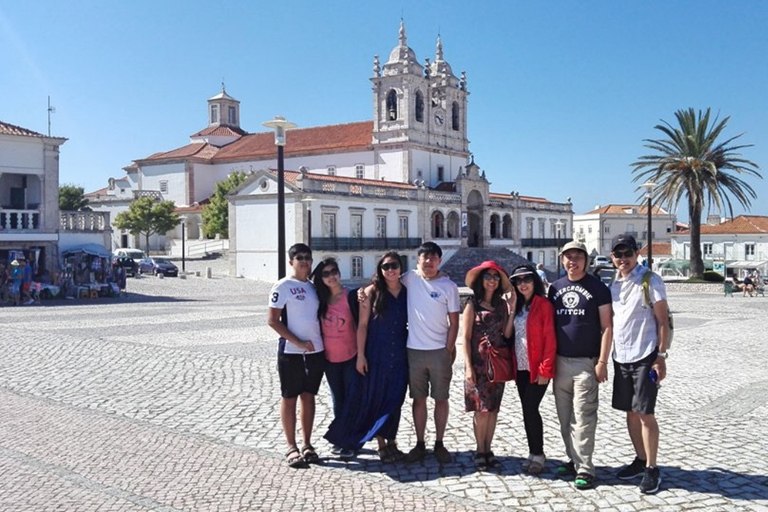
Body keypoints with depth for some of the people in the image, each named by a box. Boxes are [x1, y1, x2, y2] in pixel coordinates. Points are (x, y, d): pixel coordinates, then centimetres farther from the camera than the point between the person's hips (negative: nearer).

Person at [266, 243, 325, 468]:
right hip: (291, 352, -5)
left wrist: (320, 341, 5)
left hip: (316, 351, 6)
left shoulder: (313, 286, 10)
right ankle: (291, 448, 12)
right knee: (289, 398, 4)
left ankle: (307, 445, 20)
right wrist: (299, 342, -16)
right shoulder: (283, 287, -7)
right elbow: (273, 321, -11)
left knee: (308, 396, 11)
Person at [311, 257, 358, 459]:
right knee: (338, 400, 15)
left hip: (350, 357, -4)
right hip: (330, 358, 4)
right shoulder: (320, 299, 1)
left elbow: (359, 325, -8)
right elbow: (317, 325, 10)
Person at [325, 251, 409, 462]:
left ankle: (391, 442, 23)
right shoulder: (372, 292, -5)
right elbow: (362, 325, -5)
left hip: (399, 355, 3)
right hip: (375, 355, -2)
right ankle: (381, 444, 16)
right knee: (375, 398, 4)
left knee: (395, 399, 9)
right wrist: (360, 355, -8)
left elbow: (412, 322, 8)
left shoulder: (407, 292, 3)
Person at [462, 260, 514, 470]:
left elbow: (507, 334, 0)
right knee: (482, 409, -4)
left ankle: (488, 450, 19)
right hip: (479, 363, -4)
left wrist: (512, 310, -6)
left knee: (493, 408, 7)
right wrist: (468, 367, -11)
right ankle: (480, 451, 11)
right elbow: (466, 337, -5)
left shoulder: (501, 305, 9)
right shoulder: (473, 305, -2)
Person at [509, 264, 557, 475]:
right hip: (520, 368, 6)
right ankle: (534, 453, 21)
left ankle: (537, 454, 10)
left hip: (537, 369, -6)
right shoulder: (517, 306, 12)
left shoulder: (544, 304, -9)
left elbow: (550, 339, -13)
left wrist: (545, 369, -16)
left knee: (530, 409, -5)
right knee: (528, 410, 11)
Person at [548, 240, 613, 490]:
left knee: (583, 418, -5)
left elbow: (606, 327, -5)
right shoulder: (555, 287, 11)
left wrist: (602, 362, -10)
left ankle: (584, 468, 1)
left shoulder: (598, 288, -3)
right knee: (565, 417, 11)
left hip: (586, 363, -5)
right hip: (560, 362, 5)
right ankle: (573, 460, 23)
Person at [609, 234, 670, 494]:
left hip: (645, 356, -6)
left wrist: (661, 356, -13)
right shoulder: (614, 284, 10)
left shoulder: (650, 281, -7)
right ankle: (640, 460, 27)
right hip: (621, 357, 6)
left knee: (645, 413, -4)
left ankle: (652, 469, 7)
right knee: (630, 412, 13)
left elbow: (663, 321, -8)